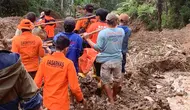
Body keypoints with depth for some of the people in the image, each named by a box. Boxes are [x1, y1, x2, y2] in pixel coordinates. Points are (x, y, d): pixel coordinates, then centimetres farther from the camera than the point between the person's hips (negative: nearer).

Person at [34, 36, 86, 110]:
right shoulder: (68, 63, -18)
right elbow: (74, 87, -15)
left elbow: (37, 81, -3)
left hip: (47, 100, 4)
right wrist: (81, 99, 2)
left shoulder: (45, 60, -8)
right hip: (61, 104, -3)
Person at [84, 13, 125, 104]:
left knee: (105, 81, 13)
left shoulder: (102, 33, -17)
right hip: (118, 60, 4)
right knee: (117, 80, 23)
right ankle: (114, 97, 42)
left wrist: (88, 39, -7)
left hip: (106, 61, -4)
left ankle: (111, 101, 16)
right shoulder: (121, 31, -4)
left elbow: (98, 48, -15)